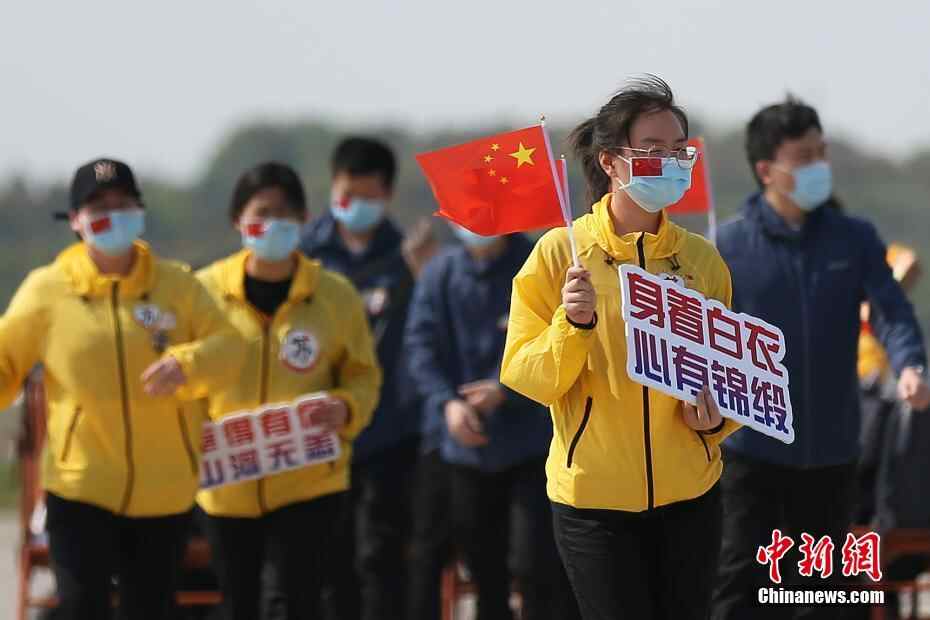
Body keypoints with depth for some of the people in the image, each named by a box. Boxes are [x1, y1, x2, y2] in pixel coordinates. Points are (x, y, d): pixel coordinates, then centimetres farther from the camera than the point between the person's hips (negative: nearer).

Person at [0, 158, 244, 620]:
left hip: (163, 489, 2)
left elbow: (227, 345, -6)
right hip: (80, 483, -2)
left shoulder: (177, 284, 1)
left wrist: (187, 363, -27)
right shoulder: (47, 291, -3)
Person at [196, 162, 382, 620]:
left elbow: (363, 375, 6)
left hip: (309, 480, -1)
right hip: (227, 481, 1)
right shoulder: (206, 290, -2)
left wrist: (346, 409, -16)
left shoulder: (335, 294, -1)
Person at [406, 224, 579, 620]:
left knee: (538, 566, -11)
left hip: (533, 443, -4)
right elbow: (421, 345, 1)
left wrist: (505, 389, -18)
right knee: (484, 570, 13)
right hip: (467, 447, 4)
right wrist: (446, 402, -15)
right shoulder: (439, 275, 6)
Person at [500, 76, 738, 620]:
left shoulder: (703, 259, 3)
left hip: (689, 493, 3)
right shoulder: (561, 252, -7)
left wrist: (716, 419, -6)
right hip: (596, 494, -3)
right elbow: (525, 377, -7)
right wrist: (572, 324, -24)